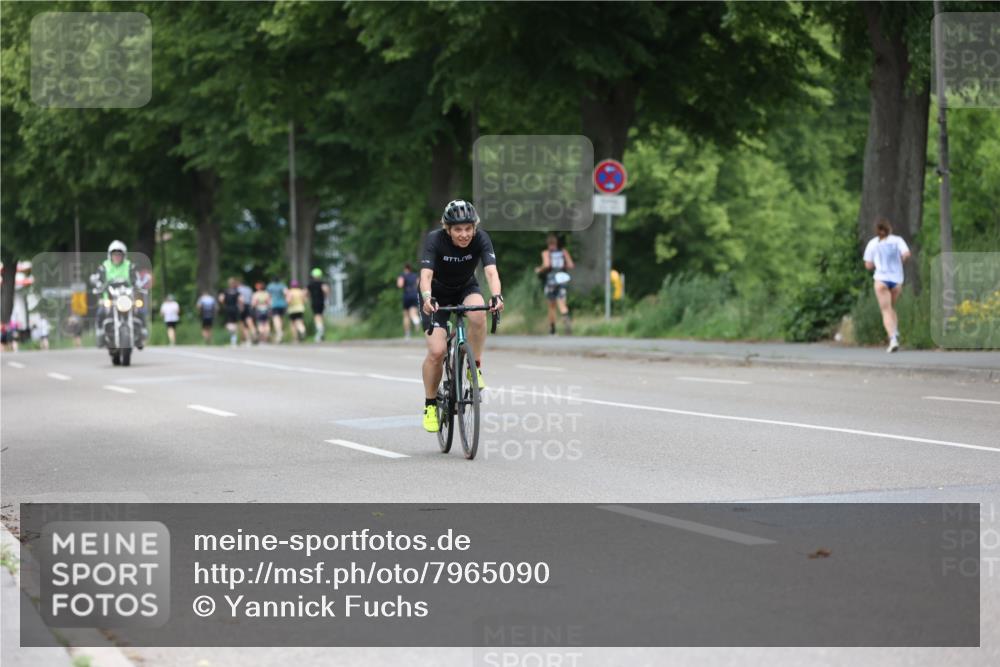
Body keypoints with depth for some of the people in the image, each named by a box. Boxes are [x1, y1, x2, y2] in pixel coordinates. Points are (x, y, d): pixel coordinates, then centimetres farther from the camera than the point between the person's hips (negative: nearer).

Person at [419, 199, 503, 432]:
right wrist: (427, 299, -61)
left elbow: (491, 271, -37)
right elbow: (426, 275, -40)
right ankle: (430, 405, 3)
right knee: (437, 351, -18)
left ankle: (475, 367, -14)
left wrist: (496, 296, -57)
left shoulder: (481, 238, -25)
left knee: (478, 314, -35)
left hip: (466, 288, 2)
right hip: (436, 293, -2)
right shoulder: (435, 240, -29)